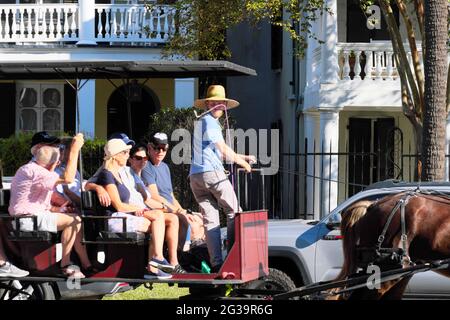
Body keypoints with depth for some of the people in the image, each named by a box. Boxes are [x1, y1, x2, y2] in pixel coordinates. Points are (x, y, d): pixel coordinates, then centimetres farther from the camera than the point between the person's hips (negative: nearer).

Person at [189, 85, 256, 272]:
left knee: (209, 219, 2)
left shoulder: (201, 123, 27)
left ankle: (216, 263, -6)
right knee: (234, 212, -1)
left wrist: (243, 157, 25)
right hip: (212, 173, -9)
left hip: (195, 177, 9)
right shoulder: (208, 122, -4)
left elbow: (219, 152, 30)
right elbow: (223, 149, -6)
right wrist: (242, 163, 7)